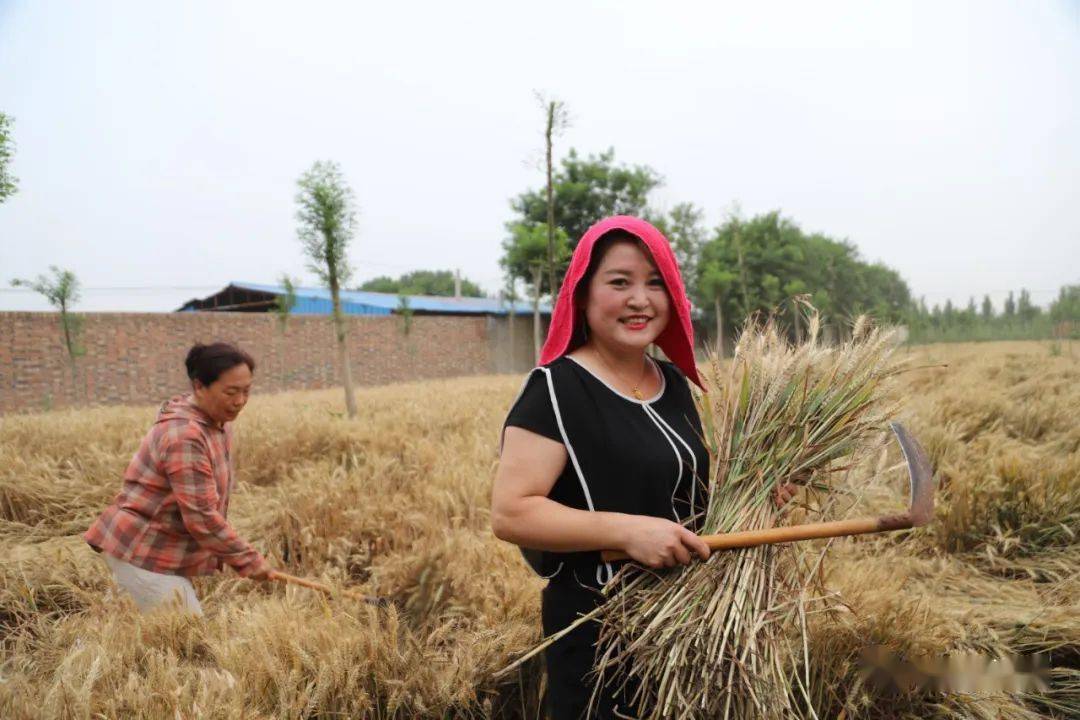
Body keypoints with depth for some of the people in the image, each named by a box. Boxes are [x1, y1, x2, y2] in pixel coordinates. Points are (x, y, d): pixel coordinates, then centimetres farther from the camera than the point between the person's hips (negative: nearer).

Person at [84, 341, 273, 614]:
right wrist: (250, 561, -20)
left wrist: (215, 555, 14)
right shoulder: (185, 436, -26)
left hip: (161, 549, 10)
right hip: (141, 554, -10)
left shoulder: (218, 423, 5)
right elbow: (202, 518, -26)